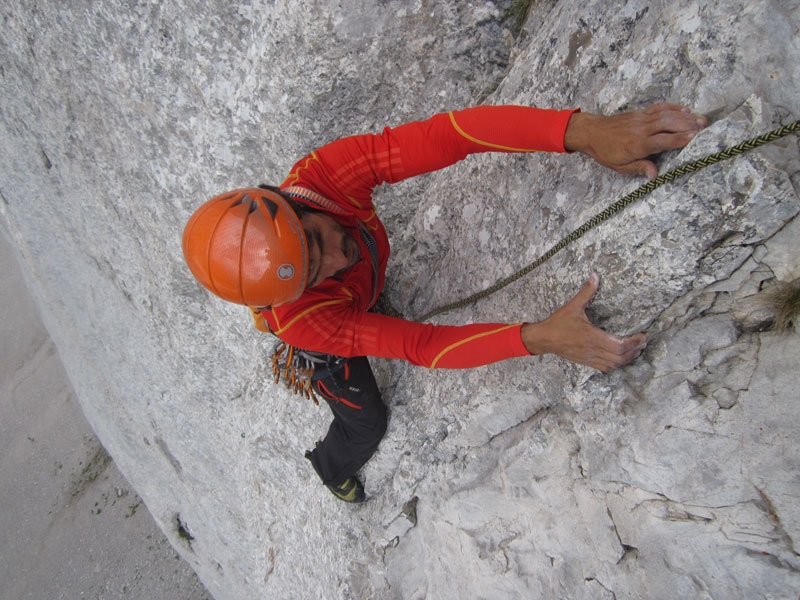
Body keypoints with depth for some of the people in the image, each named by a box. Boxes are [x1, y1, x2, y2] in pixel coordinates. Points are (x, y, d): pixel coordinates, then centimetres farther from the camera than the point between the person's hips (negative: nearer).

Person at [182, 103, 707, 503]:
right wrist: (540, 337, -57)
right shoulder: (299, 318, -49)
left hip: (364, 292, 4)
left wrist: (583, 131, -62)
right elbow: (418, 345, -46)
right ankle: (332, 468, 55)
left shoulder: (322, 175, -44)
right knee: (366, 423, 17)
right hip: (324, 344, -4)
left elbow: (443, 136, -51)